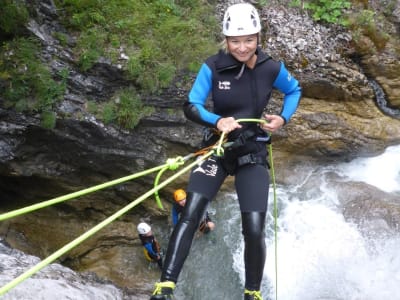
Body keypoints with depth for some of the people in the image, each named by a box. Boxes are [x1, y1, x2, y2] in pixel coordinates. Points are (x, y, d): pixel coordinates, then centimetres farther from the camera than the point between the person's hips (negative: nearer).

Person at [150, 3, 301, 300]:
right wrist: (217, 121, -30)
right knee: (190, 215, -16)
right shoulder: (213, 67, -10)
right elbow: (191, 106, -12)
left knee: (254, 229, -8)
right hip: (217, 148, 0)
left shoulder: (272, 69, -7)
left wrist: (283, 118, -6)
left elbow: (295, 91, 12)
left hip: (253, 153, 0)